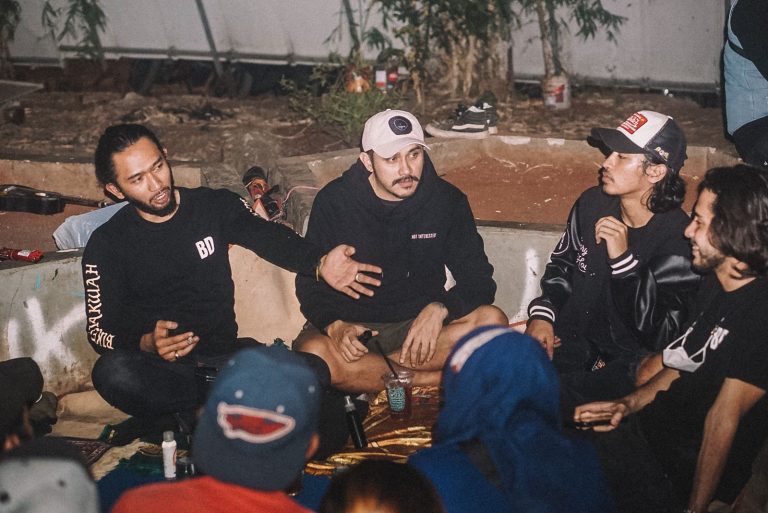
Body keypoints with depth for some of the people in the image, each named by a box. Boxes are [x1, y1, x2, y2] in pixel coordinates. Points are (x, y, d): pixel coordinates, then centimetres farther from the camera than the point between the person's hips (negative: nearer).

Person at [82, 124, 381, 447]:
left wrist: (319, 264, -20)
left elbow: (273, 239, 3)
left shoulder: (216, 206, 7)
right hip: (161, 369, -2)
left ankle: (184, 419, -20)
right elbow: (99, 330, -4)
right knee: (113, 372, -38)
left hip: (225, 354, 2)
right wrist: (146, 344, -27)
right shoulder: (106, 244, -1)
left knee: (313, 372, -24)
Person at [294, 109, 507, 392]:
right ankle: (431, 380, -21)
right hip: (353, 327, -1)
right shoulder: (333, 201, -6)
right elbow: (310, 284, -3)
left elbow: (478, 281, -3)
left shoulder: (446, 200, -3)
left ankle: (364, 377, -23)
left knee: (492, 320, -26)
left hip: (420, 324, 1)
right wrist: (336, 326, -25)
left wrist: (439, 309, -24)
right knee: (312, 354, -35)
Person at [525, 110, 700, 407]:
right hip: (572, 342, 5)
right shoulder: (593, 203, 0)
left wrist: (623, 259, -29)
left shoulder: (679, 239, -18)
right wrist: (542, 315, 1)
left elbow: (659, 335, -22)